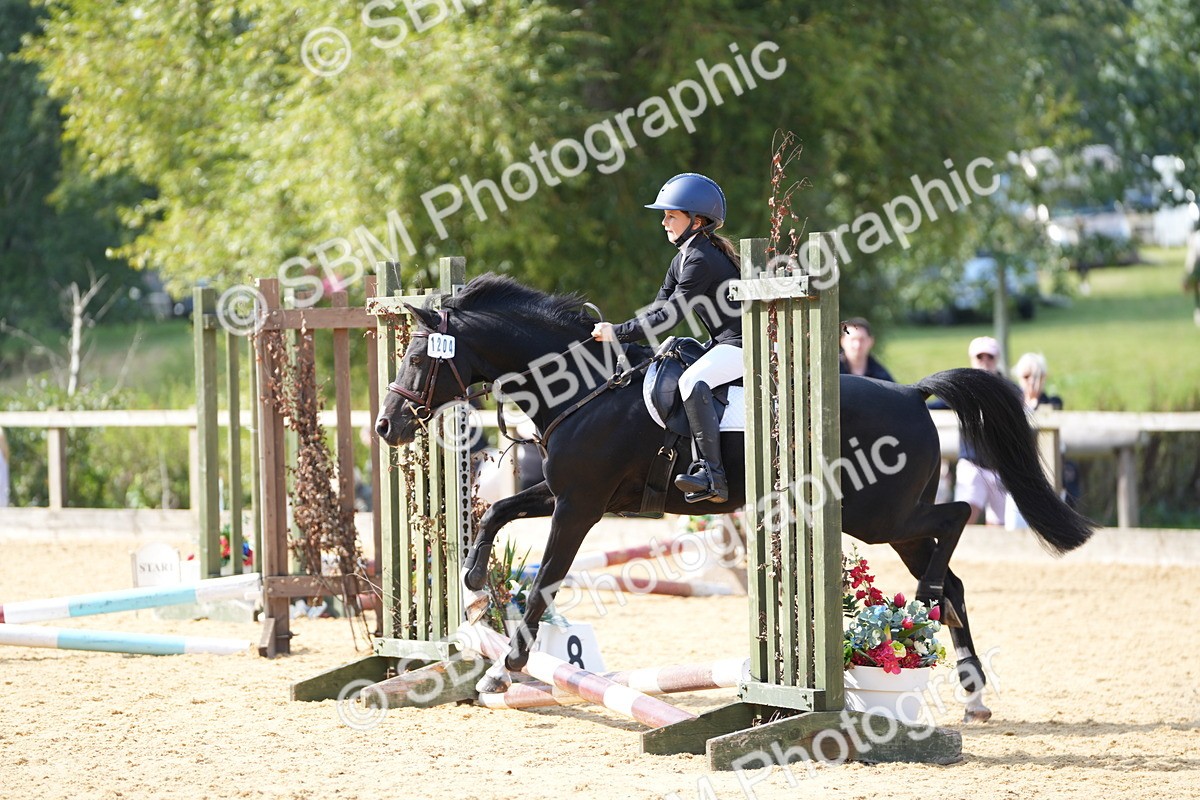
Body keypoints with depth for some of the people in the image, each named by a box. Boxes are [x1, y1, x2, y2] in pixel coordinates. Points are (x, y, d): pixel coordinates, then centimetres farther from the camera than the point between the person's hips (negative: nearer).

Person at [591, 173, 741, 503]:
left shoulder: (700, 261, -18)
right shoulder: (682, 261, 14)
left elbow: (669, 316, -19)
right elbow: (658, 311, 16)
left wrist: (618, 333, -15)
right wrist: (616, 332, 5)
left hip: (741, 344, -12)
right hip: (722, 343, 12)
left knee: (692, 381, -33)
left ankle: (712, 475, -36)